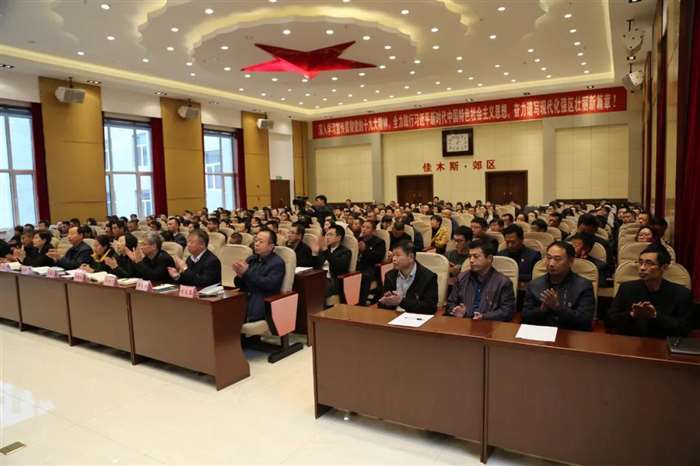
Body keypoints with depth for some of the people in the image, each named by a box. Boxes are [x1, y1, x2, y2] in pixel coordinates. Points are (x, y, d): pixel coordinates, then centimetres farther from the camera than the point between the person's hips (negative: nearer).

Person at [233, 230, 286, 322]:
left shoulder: (277, 263, -2)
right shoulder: (251, 259, 16)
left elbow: (270, 285, -17)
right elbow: (240, 285, 16)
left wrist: (247, 273, -18)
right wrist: (240, 276, -8)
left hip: (263, 303, -6)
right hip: (244, 298, 6)